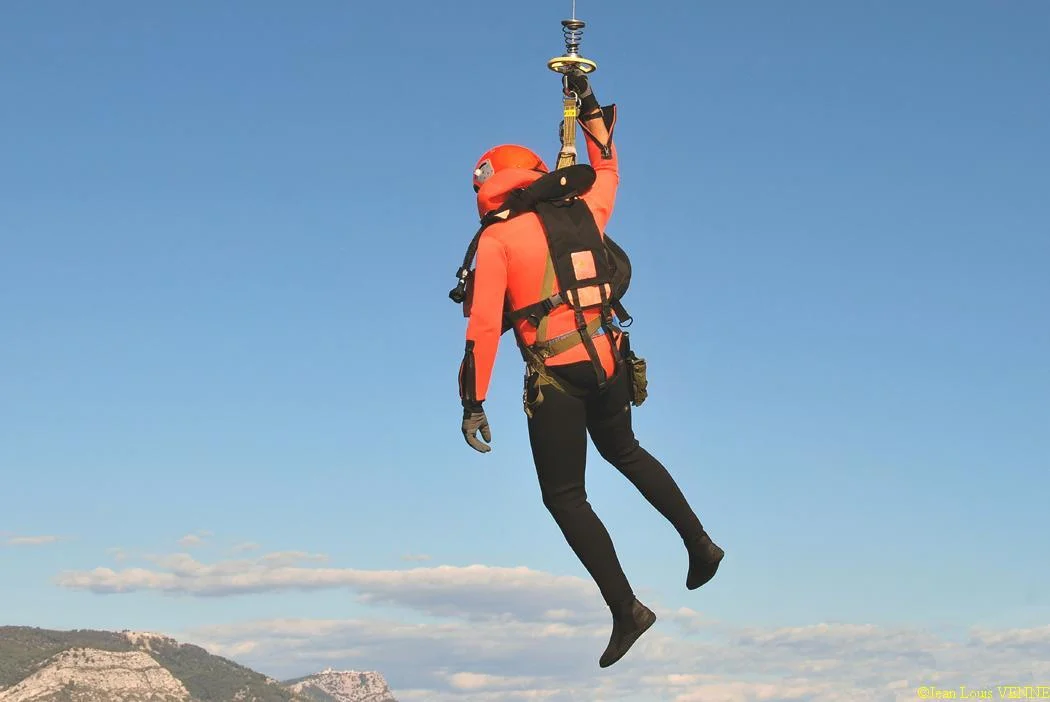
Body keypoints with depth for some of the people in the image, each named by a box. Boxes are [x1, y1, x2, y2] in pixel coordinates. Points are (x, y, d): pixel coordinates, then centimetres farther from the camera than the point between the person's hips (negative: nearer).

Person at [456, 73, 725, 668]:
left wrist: (474, 402, -9)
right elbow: (606, 173, 32)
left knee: (565, 497, 6)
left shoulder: (496, 240, -5)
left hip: (556, 377, -6)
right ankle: (699, 541, 27)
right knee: (624, 451, 32)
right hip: (609, 363, 6)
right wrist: (590, 108, 41)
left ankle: (626, 607, -1)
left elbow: (485, 325, -11)